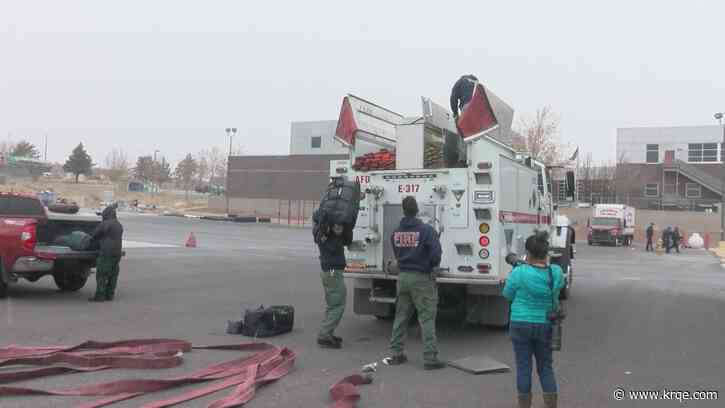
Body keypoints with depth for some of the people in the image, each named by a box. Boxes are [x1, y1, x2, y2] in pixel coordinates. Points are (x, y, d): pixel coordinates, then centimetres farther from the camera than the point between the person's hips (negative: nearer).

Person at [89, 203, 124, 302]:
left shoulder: (105, 224, -10)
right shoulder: (119, 225, 15)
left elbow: (94, 236, 0)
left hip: (107, 253, -8)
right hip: (117, 252, 8)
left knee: (102, 274, -4)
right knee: (113, 275, 10)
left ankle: (100, 296, -4)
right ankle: (109, 295, 13)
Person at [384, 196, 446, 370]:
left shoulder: (396, 233, 4)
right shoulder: (426, 230, -15)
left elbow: (396, 254, 9)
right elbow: (436, 254, -18)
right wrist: (432, 265, 1)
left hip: (403, 277, 6)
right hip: (421, 278, -5)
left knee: (401, 316, 16)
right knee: (427, 318, 0)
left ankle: (396, 354, 21)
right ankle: (430, 358, 0)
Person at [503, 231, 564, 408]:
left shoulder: (519, 272, -17)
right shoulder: (556, 272, -7)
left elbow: (508, 294, -2)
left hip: (521, 325, -3)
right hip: (545, 326, 3)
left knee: (523, 367, 8)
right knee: (546, 367, 15)